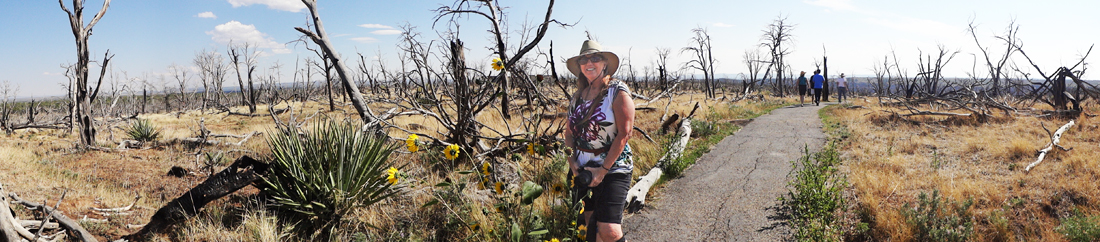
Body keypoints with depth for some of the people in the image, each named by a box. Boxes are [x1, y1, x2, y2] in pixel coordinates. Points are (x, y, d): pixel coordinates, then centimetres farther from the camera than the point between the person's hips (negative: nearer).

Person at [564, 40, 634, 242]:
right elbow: (569, 132, 15)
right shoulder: (578, 96, 10)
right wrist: (571, 161, -2)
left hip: (613, 170, -6)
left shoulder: (618, 92, -8)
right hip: (582, 170, 6)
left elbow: (624, 134, -14)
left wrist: (603, 170, -16)